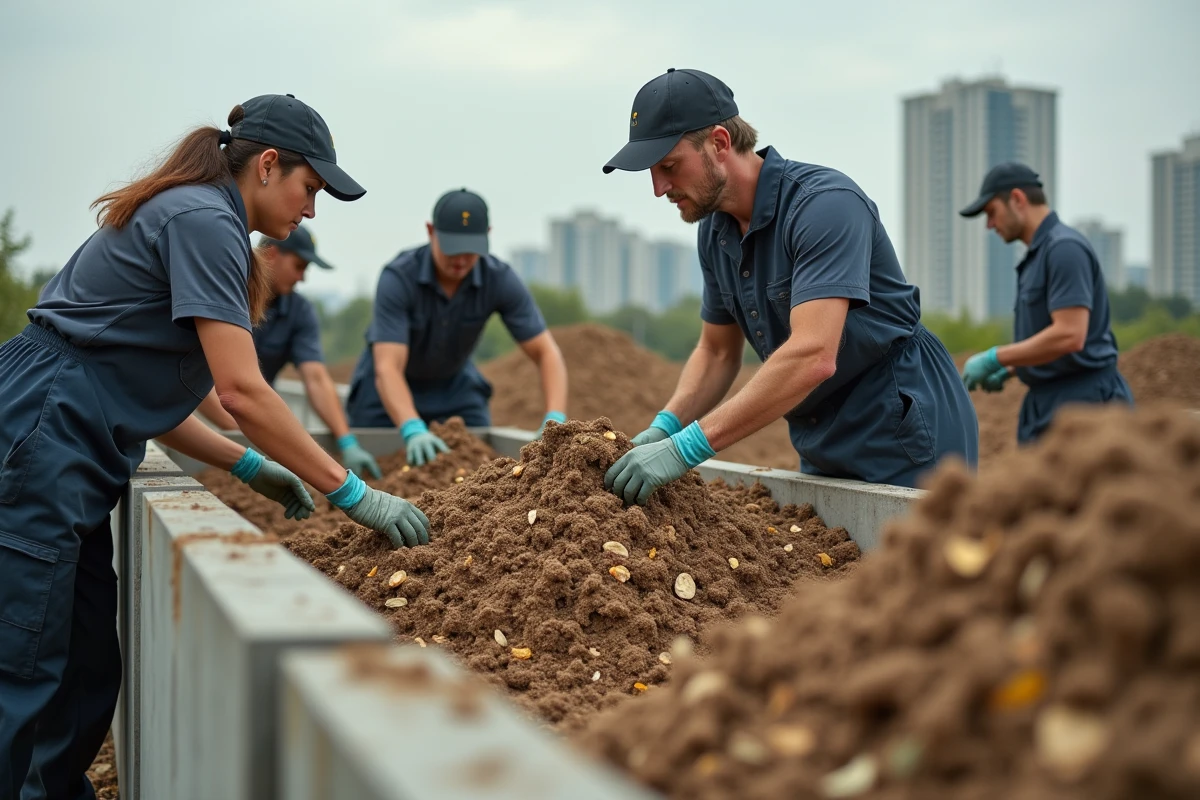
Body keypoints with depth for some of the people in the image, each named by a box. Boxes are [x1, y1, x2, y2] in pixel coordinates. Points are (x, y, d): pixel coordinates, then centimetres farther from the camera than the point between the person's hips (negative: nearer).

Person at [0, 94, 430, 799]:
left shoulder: (196, 217, 20)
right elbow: (241, 390, -18)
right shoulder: (203, 219, -10)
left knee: (89, 675, 12)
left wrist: (249, 466, 14)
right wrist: (352, 492, -13)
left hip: (69, 463, 10)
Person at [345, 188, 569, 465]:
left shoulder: (501, 279, -24)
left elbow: (546, 353, -25)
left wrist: (555, 420, -42)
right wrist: (412, 430, -58)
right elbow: (387, 368, -41)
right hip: (386, 389, -3)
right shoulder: (398, 278, -33)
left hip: (455, 386, 3)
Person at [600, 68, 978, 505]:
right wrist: (664, 428, -7)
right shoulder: (715, 231, 3)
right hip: (826, 455, 8)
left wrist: (687, 447, -36)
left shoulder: (824, 204, -23)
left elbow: (813, 356, -34)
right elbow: (717, 351, 12)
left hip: (904, 447, -8)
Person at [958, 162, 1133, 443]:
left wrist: (993, 358, -17)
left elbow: (1069, 335, -23)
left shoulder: (1065, 248, -13)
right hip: (1046, 404, 10)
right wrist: (1007, 370, 10)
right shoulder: (1037, 255, 18)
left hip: (1082, 405, -10)